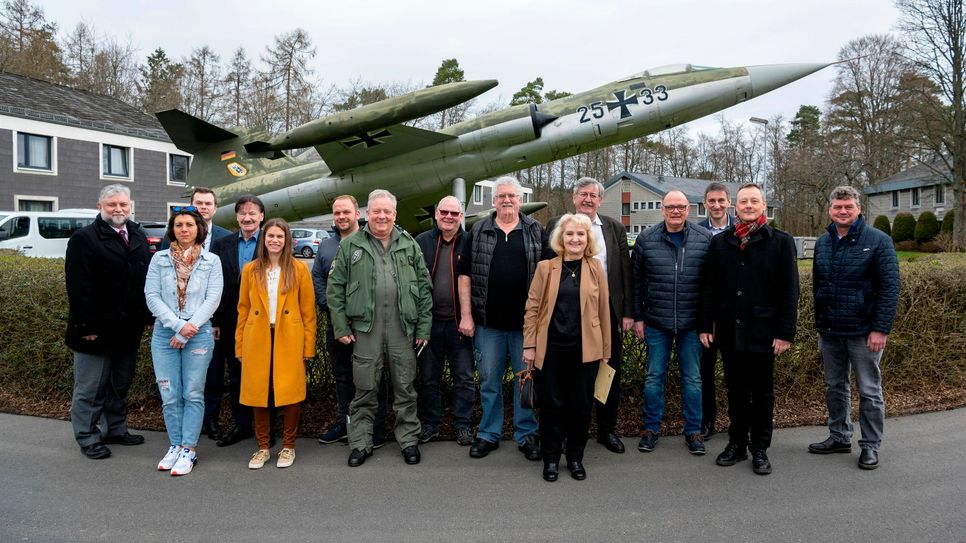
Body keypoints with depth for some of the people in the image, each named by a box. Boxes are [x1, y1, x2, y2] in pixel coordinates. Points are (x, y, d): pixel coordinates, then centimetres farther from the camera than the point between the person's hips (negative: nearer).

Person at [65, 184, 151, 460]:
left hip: (129, 328, 6)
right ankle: (87, 438, 19)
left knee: (120, 384, 17)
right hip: (97, 329, -6)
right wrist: (87, 326, -18)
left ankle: (116, 429, 31)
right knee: (90, 387, 6)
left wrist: (147, 315, 5)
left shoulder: (139, 236, 10)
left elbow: (148, 278, 11)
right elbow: (79, 288, -14)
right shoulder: (84, 239, -9)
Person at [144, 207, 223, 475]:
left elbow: (212, 299, -4)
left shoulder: (211, 261, 2)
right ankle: (175, 446, 19)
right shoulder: (159, 259, 6)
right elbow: (152, 296, -1)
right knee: (169, 395, 5)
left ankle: (188, 450, 10)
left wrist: (187, 331, -11)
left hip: (198, 334, -1)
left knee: (193, 395, 2)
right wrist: (178, 325, -13)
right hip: (164, 334, 2)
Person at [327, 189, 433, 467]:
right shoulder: (350, 245, 5)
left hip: (403, 330, 1)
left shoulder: (409, 245, 9)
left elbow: (424, 288, 8)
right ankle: (360, 443, 21)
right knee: (364, 389, 7)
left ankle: (408, 440, 23)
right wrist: (341, 327, -1)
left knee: (405, 388, 9)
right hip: (365, 329, -1)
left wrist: (423, 328, 3)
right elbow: (335, 288, 5)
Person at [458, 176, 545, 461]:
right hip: (488, 323, 1)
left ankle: (526, 434, 22)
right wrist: (466, 315, -2)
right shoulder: (478, 232, 5)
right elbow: (465, 275, 4)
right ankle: (489, 434, 24)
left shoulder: (536, 231, 5)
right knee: (489, 381, 10)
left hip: (527, 322, 0)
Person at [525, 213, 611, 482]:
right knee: (551, 404, 6)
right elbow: (532, 308, 2)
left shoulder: (596, 268, 4)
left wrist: (605, 349, 5)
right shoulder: (545, 267, 2)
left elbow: (603, 310, 6)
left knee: (581, 405, 9)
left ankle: (575, 457, 27)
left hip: (585, 349, 1)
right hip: (551, 348, -1)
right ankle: (551, 458, 23)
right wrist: (530, 345, -2)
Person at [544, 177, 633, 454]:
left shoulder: (615, 228, 8)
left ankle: (607, 429, 27)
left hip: (608, 311, 2)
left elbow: (625, 271, 7)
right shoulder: (556, 226, 2)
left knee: (610, 373, 10)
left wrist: (628, 312, 2)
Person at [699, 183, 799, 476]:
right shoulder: (720, 242, 6)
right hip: (729, 330, 3)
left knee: (762, 393, 10)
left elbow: (789, 291, -5)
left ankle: (760, 448, 23)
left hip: (763, 331, -2)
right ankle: (737, 443, 26)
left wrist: (785, 332, -10)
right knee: (735, 390, 13)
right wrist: (705, 325, 1)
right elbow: (708, 287, 6)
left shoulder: (781, 242, -2)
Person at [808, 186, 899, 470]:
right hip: (829, 332, 5)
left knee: (869, 391, 6)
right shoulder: (823, 242, 8)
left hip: (863, 331, -5)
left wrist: (881, 329, -17)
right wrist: (819, 322, 13)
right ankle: (839, 436, 30)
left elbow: (890, 287, -12)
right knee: (834, 387, 15)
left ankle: (870, 446, 19)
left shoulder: (878, 240, -8)